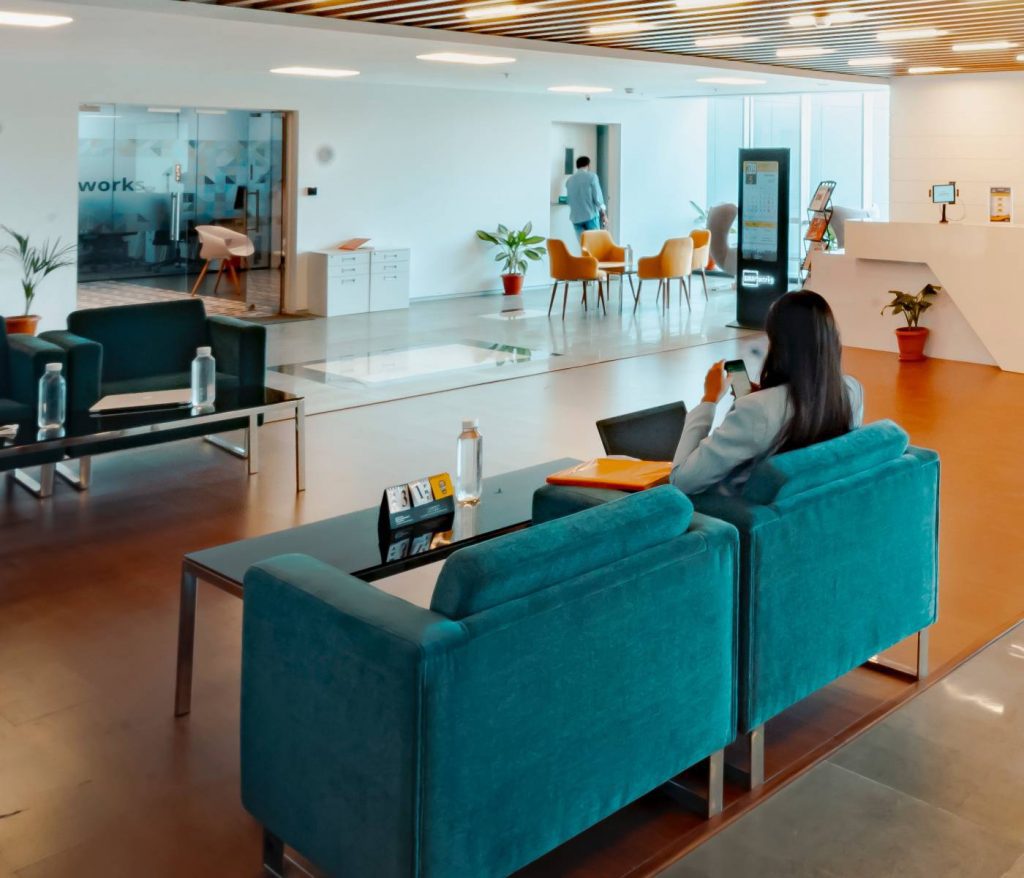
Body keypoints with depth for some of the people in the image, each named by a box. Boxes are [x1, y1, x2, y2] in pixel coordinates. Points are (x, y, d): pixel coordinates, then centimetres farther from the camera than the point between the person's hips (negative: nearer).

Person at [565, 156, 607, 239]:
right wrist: (604, 214, -1)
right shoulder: (591, 176, -3)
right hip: (591, 215, -4)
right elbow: (598, 197, -8)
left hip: (576, 218, 4)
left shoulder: (570, 180, 10)